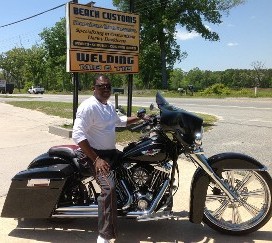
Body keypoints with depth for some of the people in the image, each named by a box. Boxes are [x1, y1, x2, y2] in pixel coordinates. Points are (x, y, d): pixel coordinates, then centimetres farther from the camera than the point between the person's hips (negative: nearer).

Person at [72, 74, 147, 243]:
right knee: (109, 188, -28)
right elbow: (78, 135, -26)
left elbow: (119, 121, 33)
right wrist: (96, 159, -30)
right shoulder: (88, 107, -19)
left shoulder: (110, 106, 12)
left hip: (111, 151, 10)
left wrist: (140, 118, 26)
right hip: (96, 154, -10)